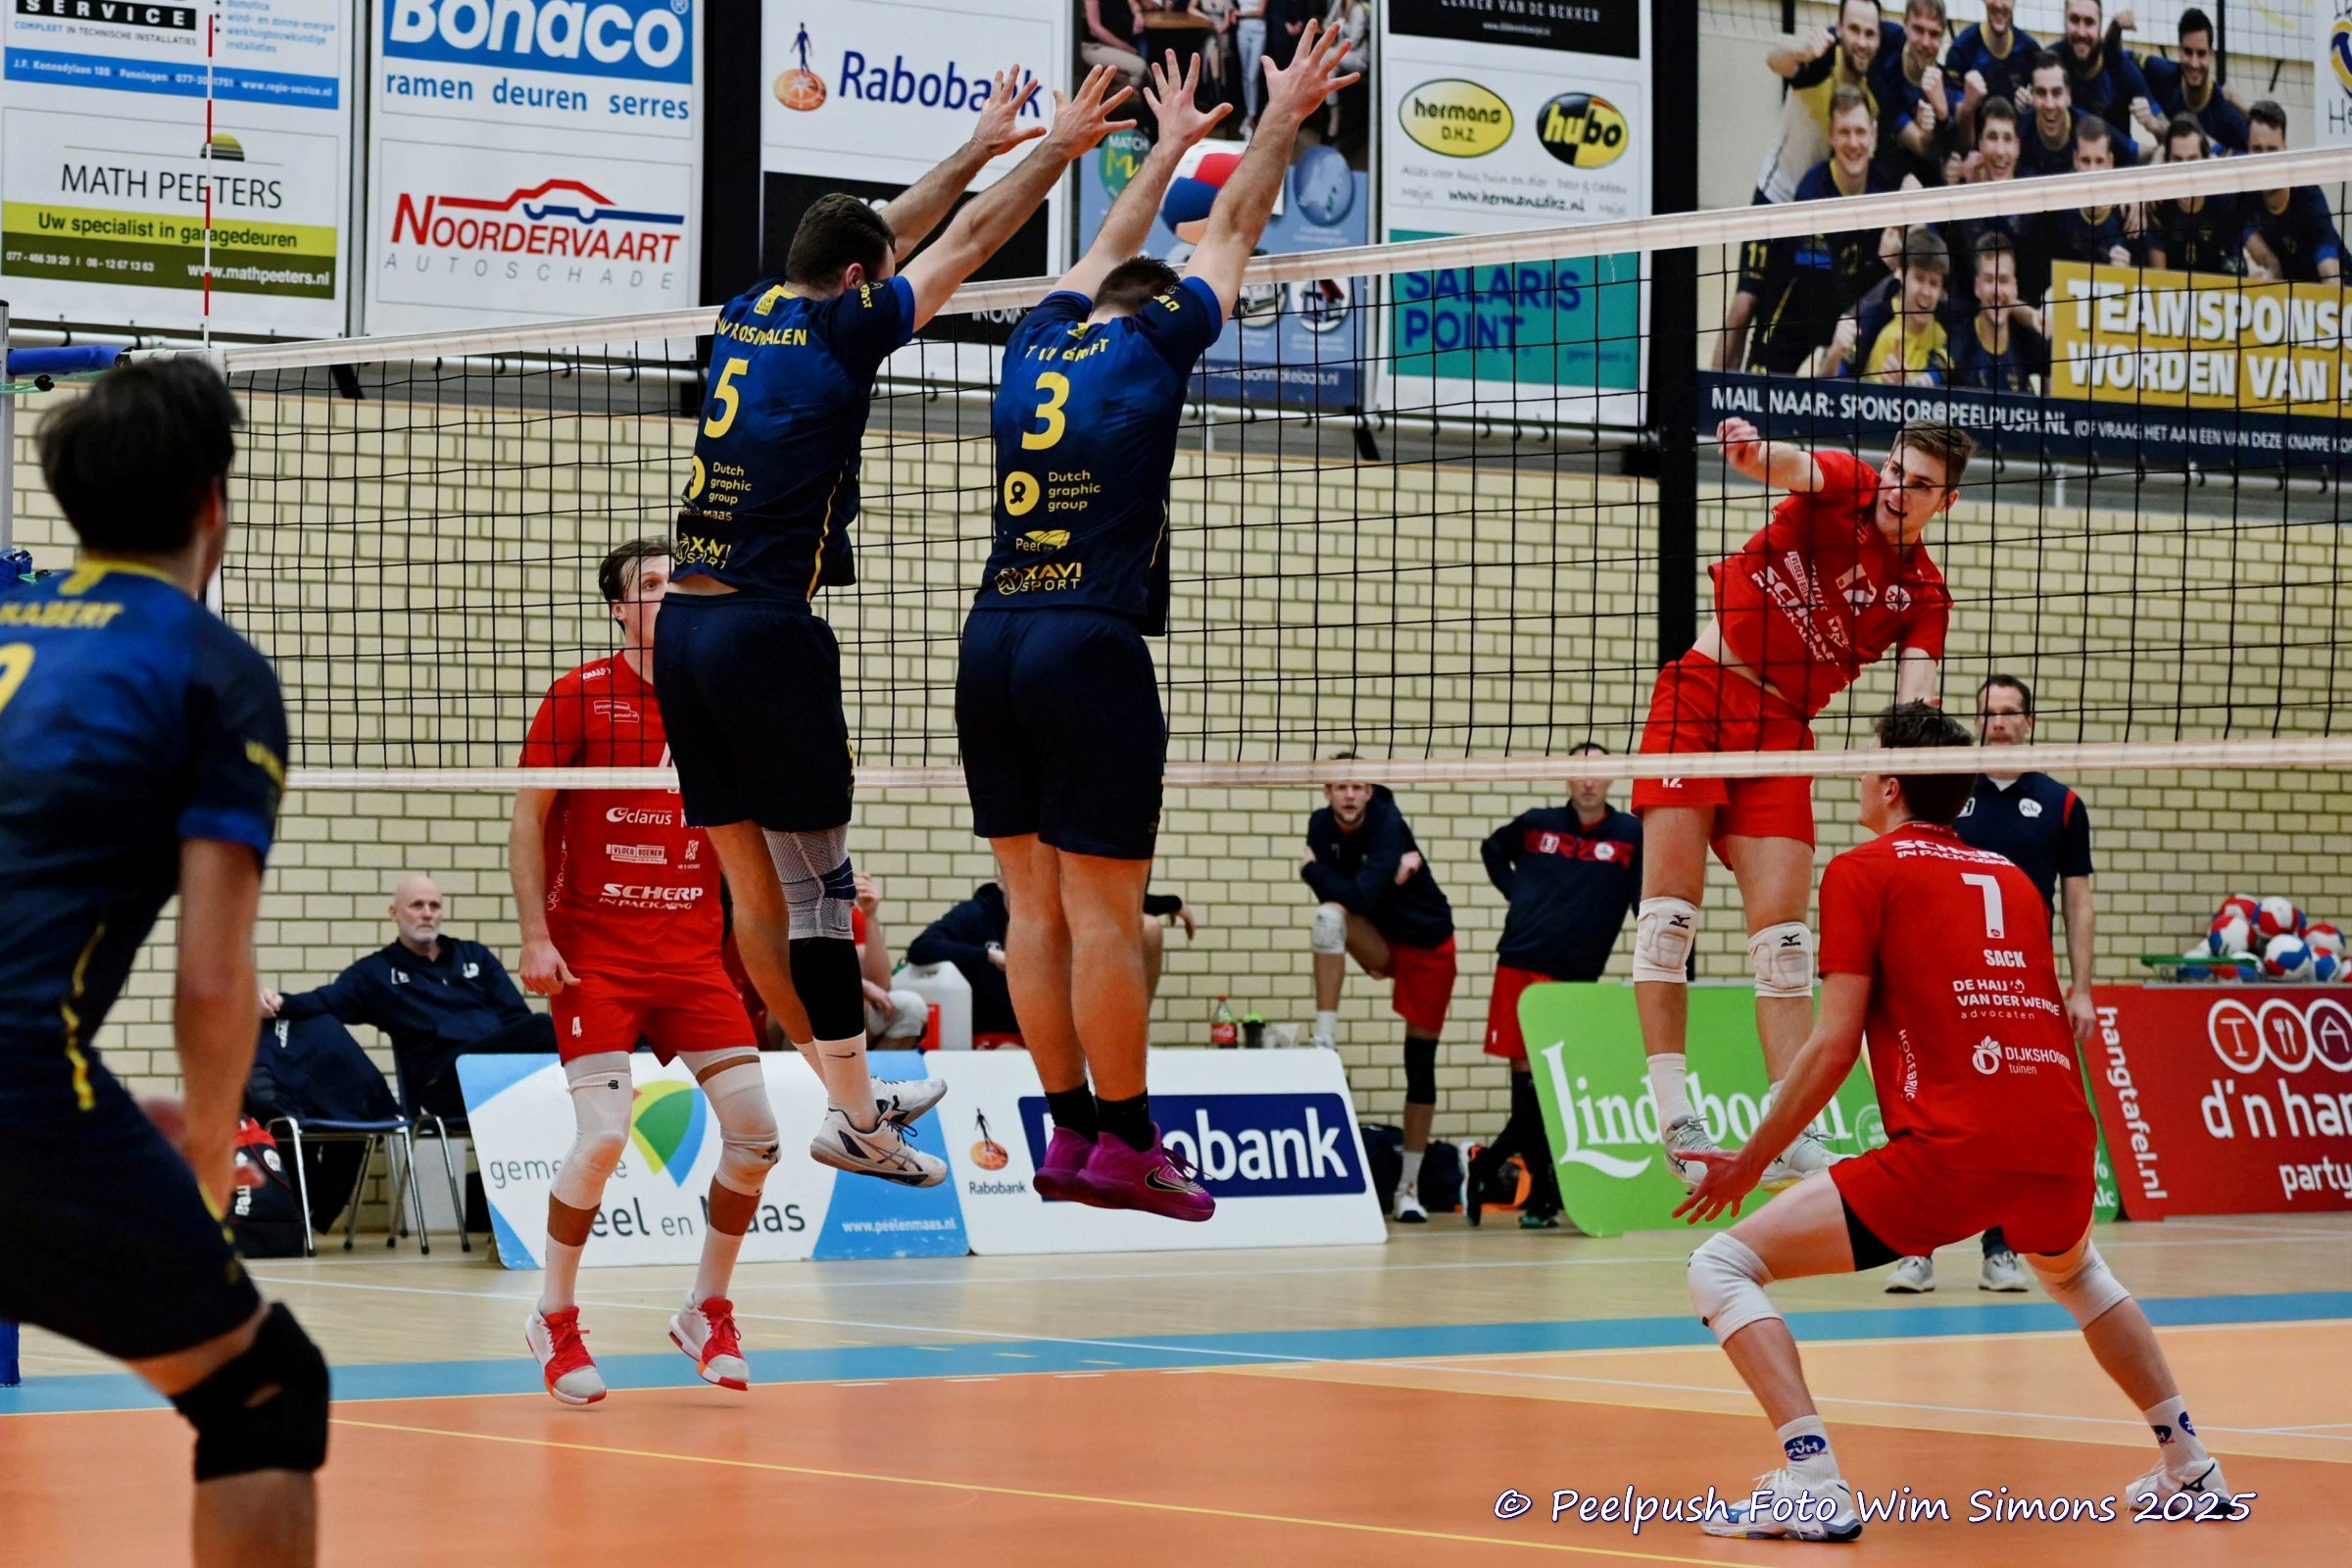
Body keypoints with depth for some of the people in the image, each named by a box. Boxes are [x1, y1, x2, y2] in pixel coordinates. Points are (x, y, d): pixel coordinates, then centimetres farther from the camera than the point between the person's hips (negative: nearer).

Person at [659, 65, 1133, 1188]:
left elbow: (875, 240, 28)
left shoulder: (746, 318, 14)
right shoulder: (843, 331, -5)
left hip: (683, 625, 8)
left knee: (754, 886, 10)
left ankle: (838, 1084, 22)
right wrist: (1060, 145, 15)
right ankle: (851, 1118, -2)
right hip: (767, 629, -8)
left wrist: (981, 145, 37)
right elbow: (967, 242, 3)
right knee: (818, 884, -4)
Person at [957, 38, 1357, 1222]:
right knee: (1103, 912, -4)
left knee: (1035, 906, 7)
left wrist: (1170, 146, 46)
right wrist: (1281, 117, 25)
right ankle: (1127, 1149, -2)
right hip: (1089, 643, -6)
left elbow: (1107, 256, 33)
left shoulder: (1037, 346, 14)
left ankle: (1069, 1135, 10)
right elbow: (1232, 233, 12)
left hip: (991, 640, 6)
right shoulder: (1150, 346, 1)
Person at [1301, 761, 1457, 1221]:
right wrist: (1389, 877, -25)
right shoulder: (1322, 826, -9)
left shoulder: (1388, 826, -24)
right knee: (1328, 914, -29)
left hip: (1428, 945, -4)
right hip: (1378, 943, 4)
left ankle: (1409, 1188, 7)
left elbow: (1360, 896, -34)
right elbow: (1336, 900, -11)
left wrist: (1311, 870, -20)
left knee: (1420, 1066, -2)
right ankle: (1324, 1037, -26)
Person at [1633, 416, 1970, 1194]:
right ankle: (1672, 1115, -9)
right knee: (1671, 908, -9)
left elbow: (1915, 707, -7)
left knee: (1782, 935, -4)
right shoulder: (1842, 486, -2)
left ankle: (1792, 1136, -3)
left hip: (1779, 732, 3)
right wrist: (1751, 449, -49)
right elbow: (1787, 465, -25)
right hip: (1699, 691, -3)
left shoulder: (1924, 595, 4)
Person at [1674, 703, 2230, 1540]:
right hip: (2063, 1143, 7)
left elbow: (1835, 1043, -1)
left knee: (1722, 1266, -1)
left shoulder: (1863, 870, 5)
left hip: (1950, 1154, -7)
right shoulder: (2010, 875, 22)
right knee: (2073, 1271, 41)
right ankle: (2190, 1470, 39)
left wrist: (1747, 1162, 7)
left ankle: (1815, 1483, -16)